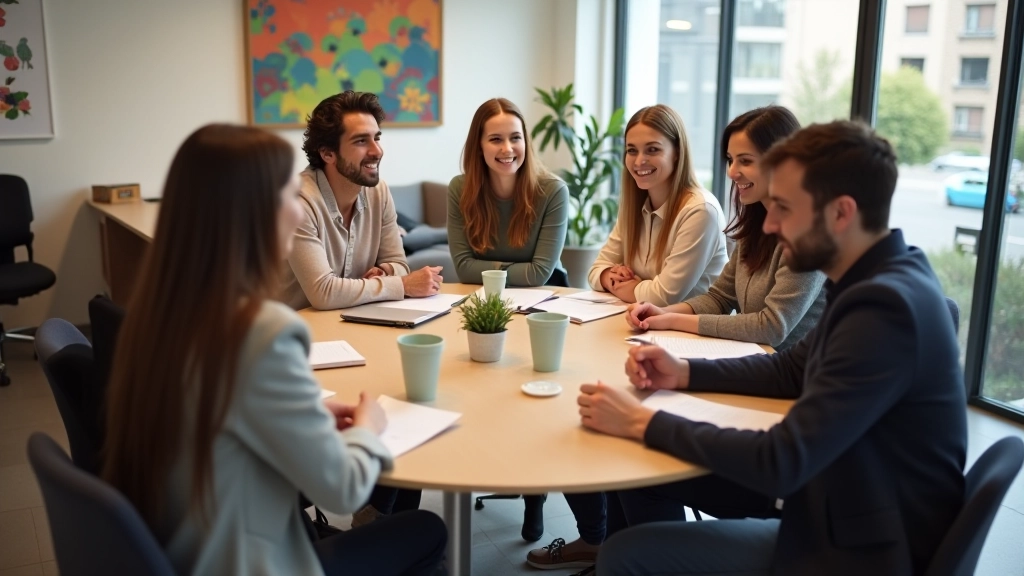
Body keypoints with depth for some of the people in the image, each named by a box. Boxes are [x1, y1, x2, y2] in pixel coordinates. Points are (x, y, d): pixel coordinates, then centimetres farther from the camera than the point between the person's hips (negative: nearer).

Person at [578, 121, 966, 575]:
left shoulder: (885, 306, -27)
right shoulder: (883, 280, 2)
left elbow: (781, 463, -29)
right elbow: (792, 370, 15)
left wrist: (644, 424, -20)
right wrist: (685, 373, 2)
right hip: (846, 511, 9)